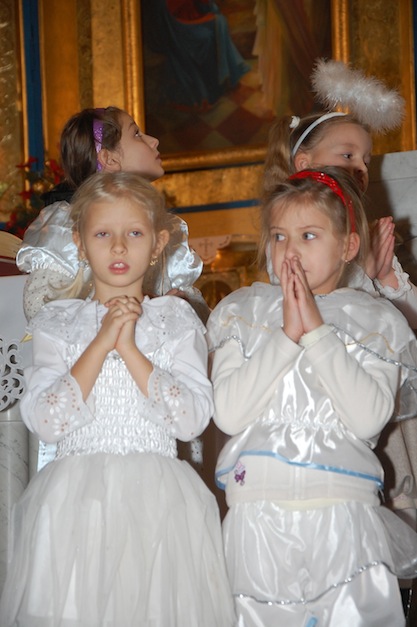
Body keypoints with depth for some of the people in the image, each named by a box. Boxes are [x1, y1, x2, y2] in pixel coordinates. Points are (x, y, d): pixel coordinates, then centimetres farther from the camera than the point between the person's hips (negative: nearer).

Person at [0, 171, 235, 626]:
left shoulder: (177, 320, 6)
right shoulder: (56, 323, 6)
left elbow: (193, 420, -6)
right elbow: (43, 422, -7)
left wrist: (130, 348, -11)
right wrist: (101, 342, -11)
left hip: (156, 501, 0)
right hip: (75, 502, 0)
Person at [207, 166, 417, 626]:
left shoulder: (375, 321, 6)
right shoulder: (242, 312, 7)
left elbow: (367, 419, -10)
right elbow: (228, 413, -6)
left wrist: (317, 330, -10)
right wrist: (287, 334, -9)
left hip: (344, 519, 0)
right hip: (258, 517, 1)